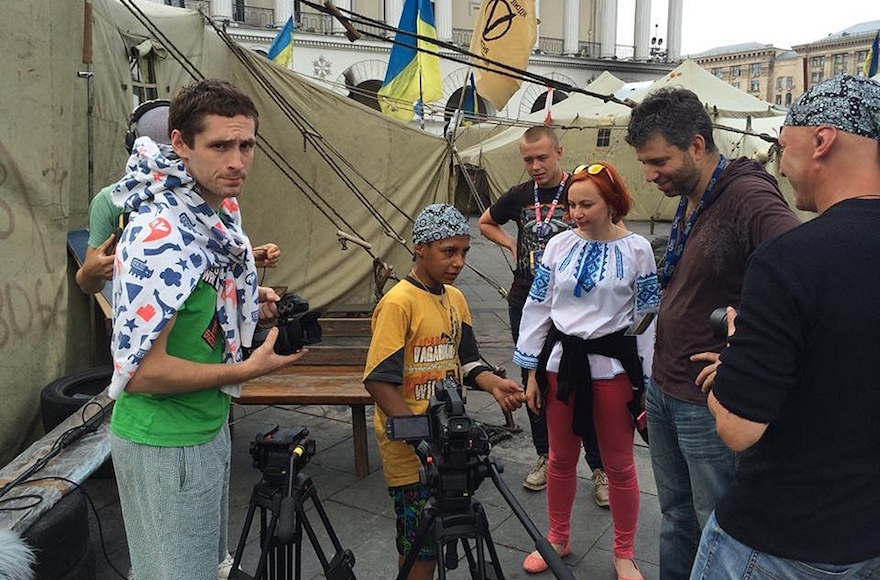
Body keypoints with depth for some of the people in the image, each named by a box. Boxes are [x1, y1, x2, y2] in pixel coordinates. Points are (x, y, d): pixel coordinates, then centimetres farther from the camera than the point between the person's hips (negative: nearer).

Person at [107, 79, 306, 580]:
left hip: (208, 422, 9)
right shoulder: (162, 233, -28)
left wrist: (250, 302, -1)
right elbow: (140, 370, -28)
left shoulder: (219, 209, 0)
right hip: (165, 443, -9)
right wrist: (250, 369, -21)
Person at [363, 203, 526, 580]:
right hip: (410, 447, -7)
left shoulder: (455, 298, 7)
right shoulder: (399, 302, -17)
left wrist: (492, 383, -6)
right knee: (419, 544, 2)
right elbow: (378, 380, -20)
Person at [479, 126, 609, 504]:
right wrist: (511, 245, 8)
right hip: (525, 303, 5)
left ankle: (600, 469, 13)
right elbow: (485, 223, 24)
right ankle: (545, 458, 31)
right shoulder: (519, 196, 5)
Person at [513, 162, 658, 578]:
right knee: (561, 458, 15)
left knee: (619, 464, 10)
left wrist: (650, 385, -5)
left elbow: (649, 319, -4)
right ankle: (558, 539, 35)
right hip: (561, 360, 3)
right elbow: (537, 308, 4)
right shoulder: (559, 245, 0)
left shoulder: (637, 250, -6)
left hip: (612, 365, -2)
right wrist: (532, 371, 4)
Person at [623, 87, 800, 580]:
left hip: (709, 405, -8)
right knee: (676, 516, 21)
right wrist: (658, 386, 17)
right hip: (665, 392, 8)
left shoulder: (750, 199, -20)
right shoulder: (688, 202, 9)